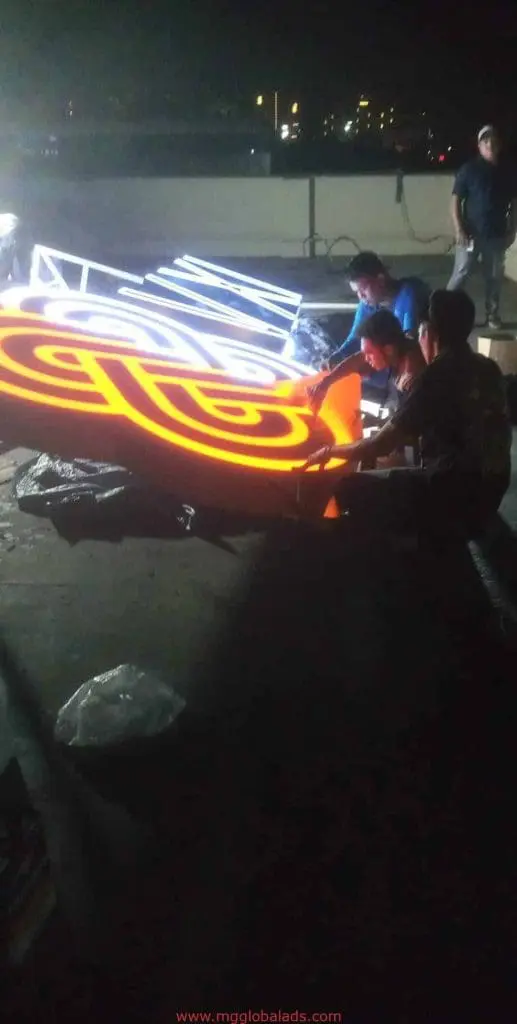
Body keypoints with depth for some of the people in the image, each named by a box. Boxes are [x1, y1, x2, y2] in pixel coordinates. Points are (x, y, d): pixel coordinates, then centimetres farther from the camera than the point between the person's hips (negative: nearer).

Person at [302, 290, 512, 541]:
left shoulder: (437, 377, -16)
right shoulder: (488, 370, 7)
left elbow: (381, 446, -13)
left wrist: (330, 452, 3)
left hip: (451, 500, -8)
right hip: (485, 496, 9)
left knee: (349, 489, 1)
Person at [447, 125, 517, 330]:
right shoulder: (469, 169, -4)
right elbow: (456, 200, -5)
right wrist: (459, 229, -12)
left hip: (497, 234, 3)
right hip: (471, 233, -3)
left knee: (494, 276, 8)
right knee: (460, 274, -2)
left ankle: (492, 315, 17)